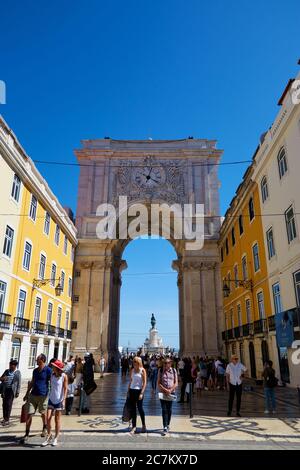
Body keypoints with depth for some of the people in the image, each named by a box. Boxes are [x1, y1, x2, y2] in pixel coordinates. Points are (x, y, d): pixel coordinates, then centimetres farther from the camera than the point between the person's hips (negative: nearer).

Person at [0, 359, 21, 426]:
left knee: (9, 404, -6)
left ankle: (7, 420, 3)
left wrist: (17, 392, -6)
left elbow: (19, 383, -3)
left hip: (12, 390, -5)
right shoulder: (6, 371, 8)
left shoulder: (18, 373, -4)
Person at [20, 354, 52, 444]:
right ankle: (26, 435, 8)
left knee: (43, 413, 12)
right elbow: (32, 383, 19)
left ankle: (44, 429, 36)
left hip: (43, 395, -5)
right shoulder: (35, 370, 10)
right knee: (29, 414, 0)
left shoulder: (48, 370, -10)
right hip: (33, 395, 5)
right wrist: (27, 393, 20)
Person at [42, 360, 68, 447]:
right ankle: (49, 437, 16)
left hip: (59, 400, -4)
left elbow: (65, 389, -10)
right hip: (51, 399, 4)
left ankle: (56, 438, 21)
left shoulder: (64, 376, -12)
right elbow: (50, 386, 12)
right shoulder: (52, 375, 1)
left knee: (57, 420, 6)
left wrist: (64, 400, -15)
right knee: (48, 418, -1)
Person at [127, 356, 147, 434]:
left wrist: (141, 393, -15)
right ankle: (134, 426, 14)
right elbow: (130, 381, 13)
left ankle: (143, 425, 20)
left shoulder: (142, 370, -7)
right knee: (133, 409, 6)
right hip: (132, 390, 4)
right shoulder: (132, 370, 7)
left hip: (139, 390, -4)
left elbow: (144, 383, -9)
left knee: (140, 408, 1)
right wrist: (128, 391, 9)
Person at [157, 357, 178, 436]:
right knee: (164, 410, -6)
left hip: (171, 393, 1)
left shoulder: (174, 371, 1)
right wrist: (164, 389, -16)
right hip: (162, 393, -1)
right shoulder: (160, 371, -1)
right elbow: (158, 383, -3)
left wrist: (170, 390, -14)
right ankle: (165, 428, -4)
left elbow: (176, 383, 0)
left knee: (169, 410, 11)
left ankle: (168, 425, 28)